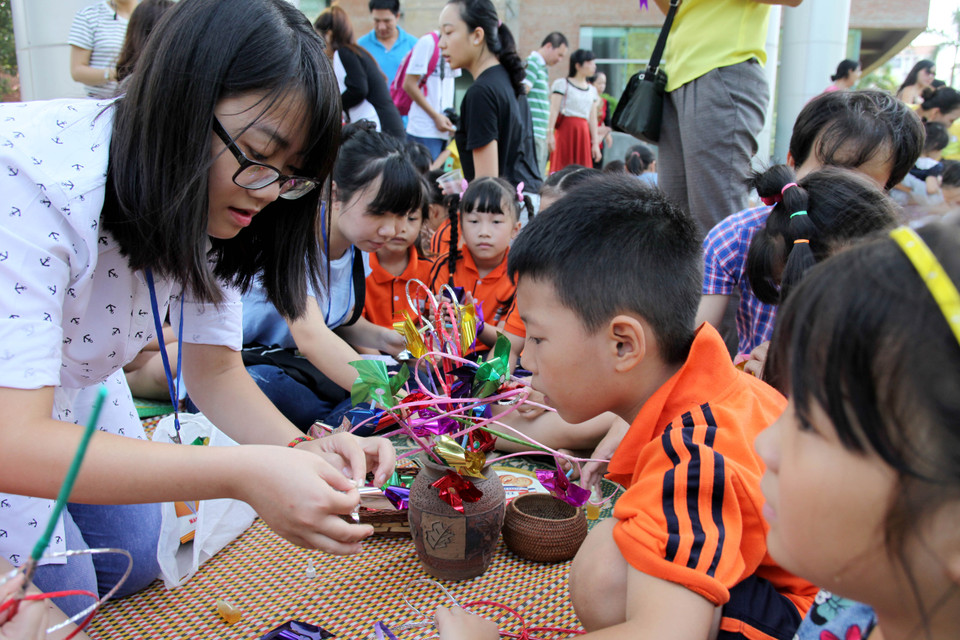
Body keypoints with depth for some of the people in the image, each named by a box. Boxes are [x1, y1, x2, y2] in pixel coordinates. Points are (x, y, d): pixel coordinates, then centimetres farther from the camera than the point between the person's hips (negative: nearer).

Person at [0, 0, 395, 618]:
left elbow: (216, 369, -11)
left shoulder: (208, 202, -17)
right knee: (57, 592, -4)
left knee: (135, 562, 10)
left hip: (72, 381, 5)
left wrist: (304, 449, -30)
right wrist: (245, 474, -50)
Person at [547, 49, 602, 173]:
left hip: (583, 134, 5)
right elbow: (554, 110, -7)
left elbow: (592, 119, 17)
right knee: (561, 168, -7)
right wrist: (550, 132, -18)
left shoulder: (592, 90, 18)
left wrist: (595, 144, 13)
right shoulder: (562, 84, 2)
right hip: (565, 130, -5)